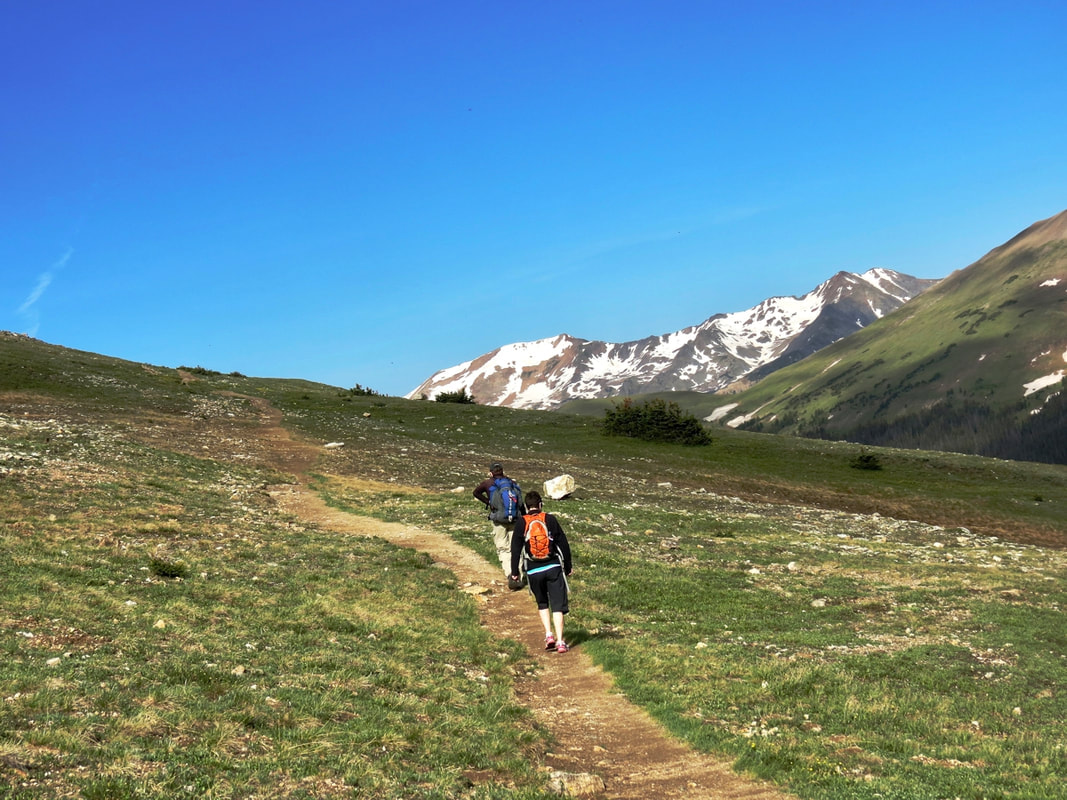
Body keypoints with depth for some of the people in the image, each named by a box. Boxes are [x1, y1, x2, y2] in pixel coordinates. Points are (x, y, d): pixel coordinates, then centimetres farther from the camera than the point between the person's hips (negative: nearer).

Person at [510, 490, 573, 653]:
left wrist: (515, 571, 8)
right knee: (557, 605, 2)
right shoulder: (550, 519, 3)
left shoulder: (521, 523, 1)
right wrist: (567, 567, 13)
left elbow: (516, 548, 1)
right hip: (553, 567, 0)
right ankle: (560, 641, -5)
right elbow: (563, 544, 5)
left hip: (533, 571, 0)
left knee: (542, 604, 19)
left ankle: (549, 634, 3)